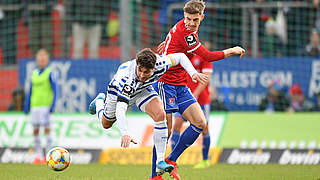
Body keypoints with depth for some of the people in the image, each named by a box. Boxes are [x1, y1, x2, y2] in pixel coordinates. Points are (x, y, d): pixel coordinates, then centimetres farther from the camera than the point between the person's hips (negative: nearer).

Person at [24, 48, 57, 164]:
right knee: (35, 130, 4)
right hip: (35, 106, 6)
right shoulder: (34, 74, 14)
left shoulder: (50, 73, -3)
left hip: (45, 106, -6)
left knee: (46, 129, -7)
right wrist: (26, 107, 15)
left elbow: (55, 91, -5)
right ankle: (38, 156, 9)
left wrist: (52, 106, -13)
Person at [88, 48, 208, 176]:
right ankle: (100, 101, 56)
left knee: (160, 115, -24)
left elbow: (180, 57, -15)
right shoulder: (127, 78, -47)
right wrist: (125, 133, -66)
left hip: (142, 89, 2)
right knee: (106, 124, 21)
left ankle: (160, 161, -19)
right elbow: (120, 110, -53)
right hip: (118, 91, -2)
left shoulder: (159, 64, -36)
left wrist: (193, 73, -29)